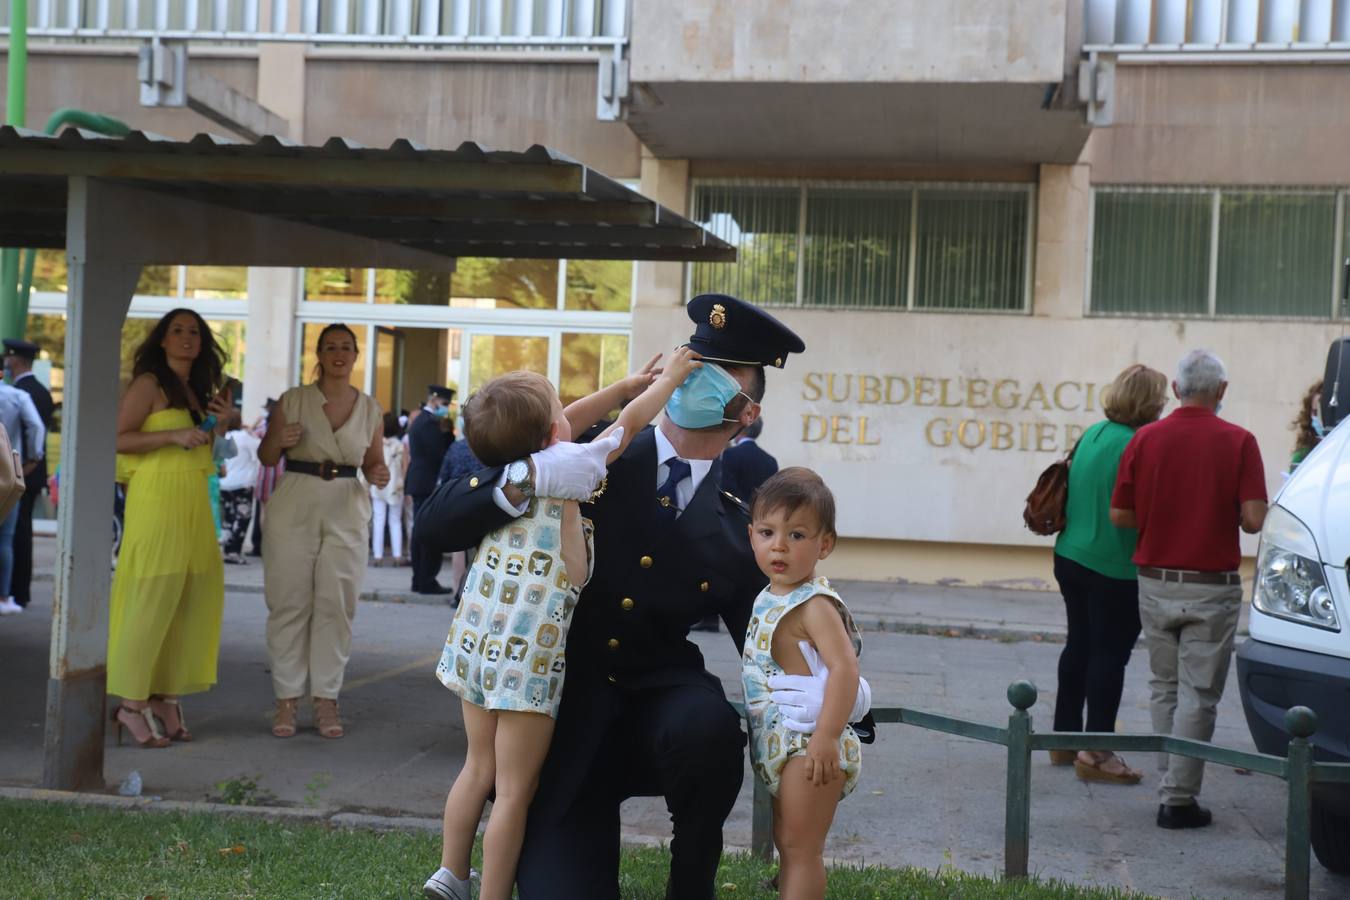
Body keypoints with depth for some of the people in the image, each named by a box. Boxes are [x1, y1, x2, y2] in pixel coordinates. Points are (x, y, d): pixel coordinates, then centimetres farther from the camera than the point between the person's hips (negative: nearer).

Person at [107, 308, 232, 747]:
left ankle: (165, 698, 12)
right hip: (158, 494, -8)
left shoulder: (198, 390, 19)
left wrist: (220, 423, 9)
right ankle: (131, 702, -4)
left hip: (194, 501, 8)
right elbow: (117, 438, -12)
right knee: (152, 598, -9)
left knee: (192, 600, 5)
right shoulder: (150, 384, -3)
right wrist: (174, 435, -18)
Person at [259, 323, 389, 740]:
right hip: (294, 507, -1)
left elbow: (374, 462, 15)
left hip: (346, 513, 1)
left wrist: (379, 476, -7)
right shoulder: (292, 400, 3)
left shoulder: (369, 409, 8)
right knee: (290, 603, -1)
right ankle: (287, 700, 6)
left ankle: (326, 700, 8)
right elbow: (266, 457, 9)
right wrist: (278, 440, -13)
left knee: (336, 606, 0)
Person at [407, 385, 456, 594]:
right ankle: (427, 581, -6)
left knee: (420, 532, 11)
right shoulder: (430, 422, -14)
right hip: (429, 484, -11)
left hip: (419, 483, 11)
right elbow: (439, 454, -18)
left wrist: (446, 432, 3)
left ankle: (419, 580, 15)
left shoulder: (419, 420, 18)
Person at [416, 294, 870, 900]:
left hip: (660, 705, 1)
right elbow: (435, 528, -7)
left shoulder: (737, 531, -2)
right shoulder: (589, 461, -5)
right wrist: (528, 477, -27)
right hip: (564, 720, -1)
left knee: (708, 725, -34)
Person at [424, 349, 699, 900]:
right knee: (514, 790, 0)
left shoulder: (506, 469, 8)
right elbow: (629, 425, 4)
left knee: (479, 767, 20)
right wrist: (669, 378, 18)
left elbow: (569, 422, 23)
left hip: (476, 642, 7)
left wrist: (626, 386, 30)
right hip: (527, 656, -7)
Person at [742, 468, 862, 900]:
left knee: (801, 848, -5)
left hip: (809, 745, -9)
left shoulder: (814, 605, -18)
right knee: (787, 844, 18)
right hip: (781, 742, 10)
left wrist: (826, 737, -35)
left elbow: (844, 668, -28)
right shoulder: (769, 597, 10)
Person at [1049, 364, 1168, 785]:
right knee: (1110, 654, 0)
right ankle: (1096, 753, 4)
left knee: (1079, 645, 18)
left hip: (1070, 557, 8)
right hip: (1114, 569, -8)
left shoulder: (1091, 435, 7)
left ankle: (1064, 738, 27)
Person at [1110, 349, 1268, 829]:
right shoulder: (1238, 442, -9)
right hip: (1211, 587, -3)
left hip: (1155, 583, 3)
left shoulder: (1145, 439, -2)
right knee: (1197, 694, 2)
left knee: (1164, 688, 18)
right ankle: (1179, 799, 2)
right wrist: (1222, 515, 7)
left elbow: (1119, 515, -1)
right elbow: (1254, 520, -14)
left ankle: (1171, 785, 23)